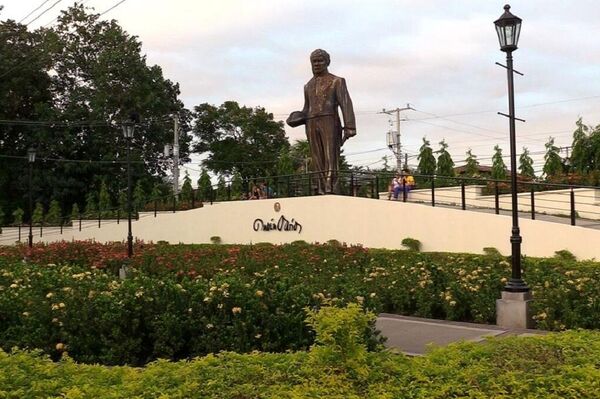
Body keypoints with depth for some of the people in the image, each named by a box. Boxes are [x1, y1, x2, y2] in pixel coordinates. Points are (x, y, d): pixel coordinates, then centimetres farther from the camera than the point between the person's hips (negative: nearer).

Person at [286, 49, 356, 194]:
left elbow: (346, 104, -5)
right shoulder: (308, 85, 23)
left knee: (331, 160, -14)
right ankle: (322, 194, -2)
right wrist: (296, 119, 2)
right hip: (312, 125, 5)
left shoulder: (337, 81, 6)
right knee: (318, 163, -1)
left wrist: (349, 127, -18)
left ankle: (332, 192, -21)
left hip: (330, 123, -5)